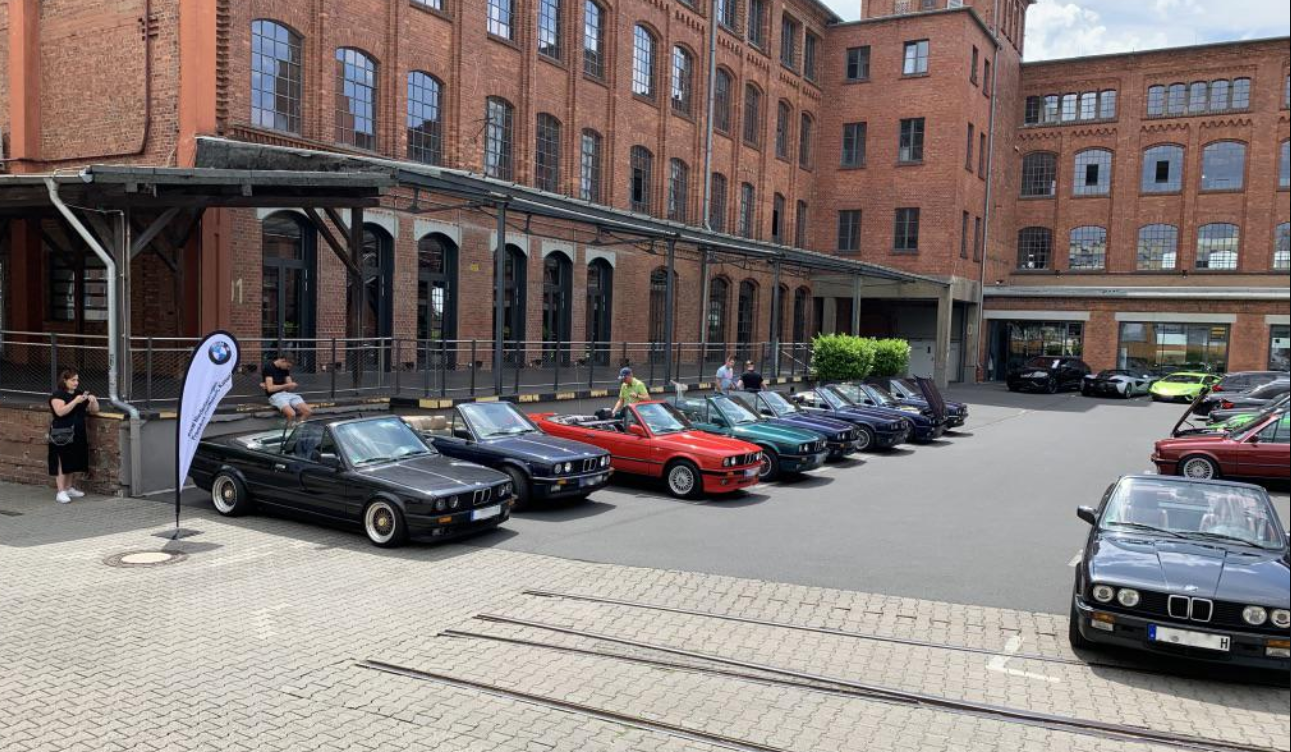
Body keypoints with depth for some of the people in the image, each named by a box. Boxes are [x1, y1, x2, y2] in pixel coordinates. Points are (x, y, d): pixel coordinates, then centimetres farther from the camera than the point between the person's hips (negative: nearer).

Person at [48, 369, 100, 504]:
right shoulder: (57, 395, -6)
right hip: (62, 434, -6)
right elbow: (60, 412, -22)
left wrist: (93, 400, -5)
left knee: (73, 462, 11)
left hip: (78, 434, 7)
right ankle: (61, 492, -5)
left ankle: (69, 488, 21)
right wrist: (75, 401, -28)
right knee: (62, 462, -5)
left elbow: (94, 411, 14)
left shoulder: (80, 393, 13)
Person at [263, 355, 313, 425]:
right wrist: (286, 385, -13)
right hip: (275, 395, -7)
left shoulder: (285, 369, 13)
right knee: (291, 414, -33)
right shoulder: (269, 368, -8)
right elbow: (270, 388, -16)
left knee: (308, 411, -15)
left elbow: (290, 387, 12)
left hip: (287, 394, 7)